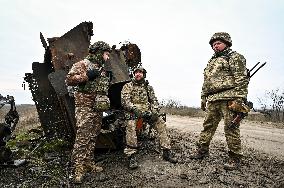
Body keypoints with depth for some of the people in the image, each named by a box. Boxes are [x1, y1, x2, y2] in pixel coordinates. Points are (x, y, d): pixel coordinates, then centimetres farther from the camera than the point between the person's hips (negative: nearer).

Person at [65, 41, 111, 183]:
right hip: (85, 107, -8)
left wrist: (107, 78, 16)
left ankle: (88, 163, 22)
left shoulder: (102, 68, 22)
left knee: (93, 138, 11)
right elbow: (69, 79, -14)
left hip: (98, 108, 8)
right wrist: (86, 76, -20)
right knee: (82, 138, -8)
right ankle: (78, 168, -1)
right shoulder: (82, 64, -2)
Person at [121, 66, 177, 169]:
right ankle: (131, 156, -30)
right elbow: (125, 101, -6)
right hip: (133, 113, -4)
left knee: (161, 122, -16)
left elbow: (154, 101, 13)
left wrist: (154, 111, -10)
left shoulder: (148, 87, 19)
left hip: (147, 113, 4)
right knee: (130, 125, -34)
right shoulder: (127, 86, 7)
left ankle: (167, 152, -8)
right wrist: (136, 110, -22)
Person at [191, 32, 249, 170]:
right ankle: (202, 150, 21)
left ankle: (234, 158, 7)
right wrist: (203, 98, 20)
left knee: (231, 128, -4)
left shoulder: (235, 57, 3)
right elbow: (205, 83, 25)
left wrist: (239, 98, -18)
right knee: (208, 126, 10)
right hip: (212, 100, 7)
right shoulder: (211, 62, 25)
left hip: (229, 98, -7)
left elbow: (242, 79, -9)